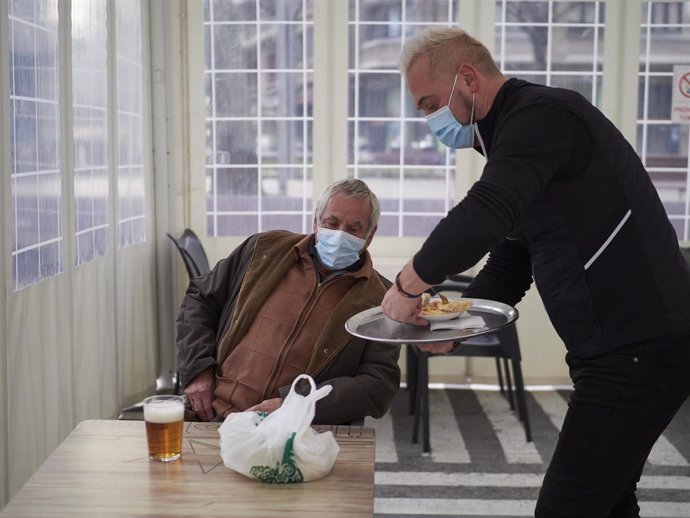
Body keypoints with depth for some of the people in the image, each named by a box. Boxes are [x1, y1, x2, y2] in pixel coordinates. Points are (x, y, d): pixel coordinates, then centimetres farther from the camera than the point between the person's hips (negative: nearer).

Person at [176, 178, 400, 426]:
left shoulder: (379, 301, 4)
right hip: (211, 413, 3)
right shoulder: (266, 249, 13)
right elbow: (200, 299, 21)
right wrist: (197, 369, 5)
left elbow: (379, 385, -4)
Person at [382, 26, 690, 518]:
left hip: (640, 350, -10)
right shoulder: (520, 129, 17)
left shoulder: (542, 114, -15)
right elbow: (510, 265, 20)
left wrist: (408, 285, -19)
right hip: (620, 348, 10)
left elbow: (484, 215, -32)